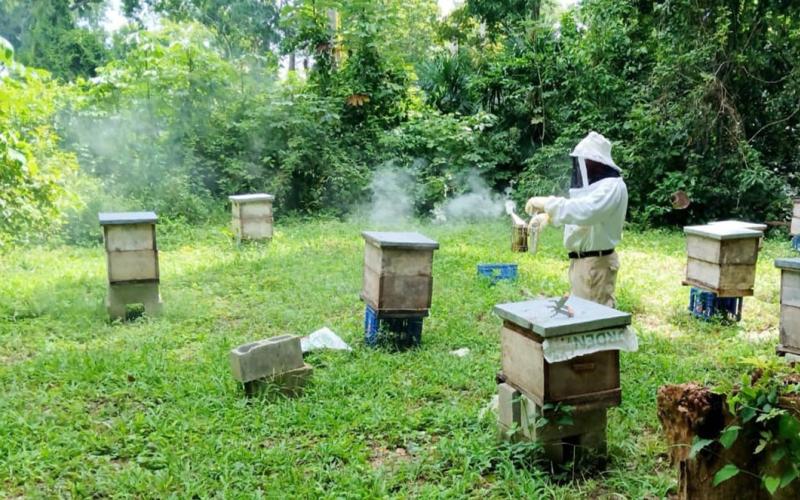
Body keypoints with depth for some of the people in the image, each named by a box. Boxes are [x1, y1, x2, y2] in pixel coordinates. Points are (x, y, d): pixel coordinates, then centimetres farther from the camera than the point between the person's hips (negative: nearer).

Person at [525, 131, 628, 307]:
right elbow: (572, 211, 22)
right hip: (579, 261, 10)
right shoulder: (591, 184, 15)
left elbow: (584, 212, -33)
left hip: (596, 263, -10)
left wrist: (547, 203, -28)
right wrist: (547, 216, 4)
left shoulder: (613, 186, -18)